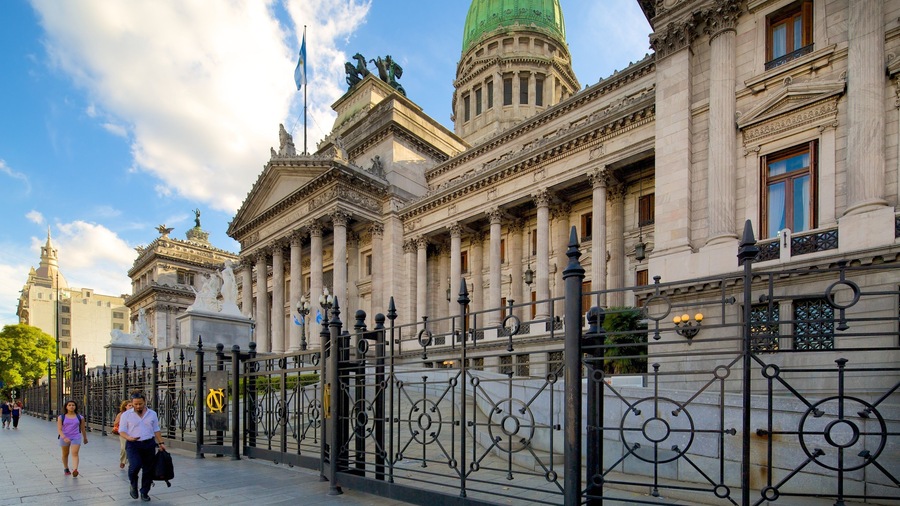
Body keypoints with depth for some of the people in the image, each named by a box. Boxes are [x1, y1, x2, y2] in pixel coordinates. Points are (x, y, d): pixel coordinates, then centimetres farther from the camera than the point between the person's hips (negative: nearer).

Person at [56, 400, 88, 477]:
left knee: (75, 453, -16)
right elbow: (59, 429, -10)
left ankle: (75, 470, -29)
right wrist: (64, 437, -26)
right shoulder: (61, 417, -3)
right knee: (65, 454, 17)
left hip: (76, 437, -1)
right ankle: (66, 468, 39)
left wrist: (85, 438, 22)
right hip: (64, 438, 1)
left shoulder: (80, 417, 1)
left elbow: (83, 429, 12)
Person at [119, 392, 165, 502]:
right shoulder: (126, 415, 0)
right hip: (133, 445, -2)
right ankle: (133, 486, 9)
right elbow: (122, 431, -2)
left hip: (149, 444, 3)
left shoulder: (152, 414, 7)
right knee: (135, 466, -21)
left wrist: (161, 443, 5)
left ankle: (144, 492, 18)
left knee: (148, 469, 3)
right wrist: (129, 438, -22)